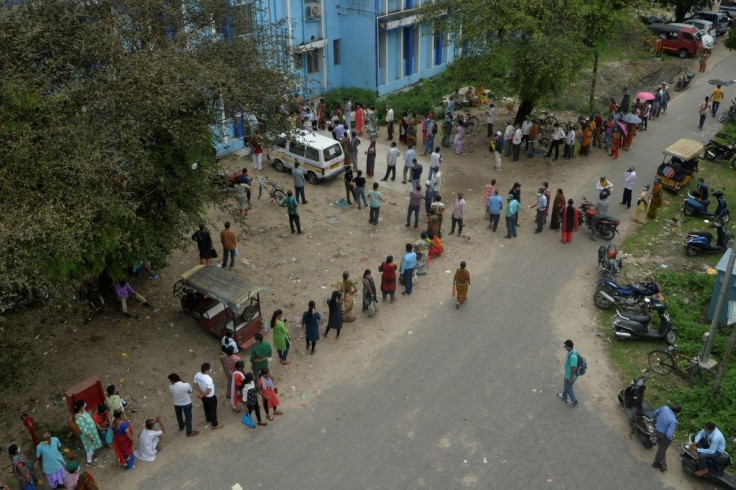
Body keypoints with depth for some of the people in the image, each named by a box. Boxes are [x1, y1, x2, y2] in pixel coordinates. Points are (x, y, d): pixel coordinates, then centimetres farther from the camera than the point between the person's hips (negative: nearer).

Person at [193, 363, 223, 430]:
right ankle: (214, 424, 32)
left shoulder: (197, 375, -16)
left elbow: (195, 384, -3)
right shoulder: (208, 379, -38)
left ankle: (208, 419, 55)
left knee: (206, 407, 31)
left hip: (204, 396, 7)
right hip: (210, 397, -7)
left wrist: (200, 392, -6)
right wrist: (202, 395, -21)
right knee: (213, 410, 14)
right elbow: (208, 391, -37)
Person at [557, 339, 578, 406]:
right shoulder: (571, 351, -10)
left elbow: (574, 368, -31)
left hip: (571, 375, -9)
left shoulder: (573, 355, -40)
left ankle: (573, 401, 37)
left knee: (568, 388, 16)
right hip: (568, 373, 9)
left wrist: (571, 378, -20)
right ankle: (564, 396, 54)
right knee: (565, 384, 30)